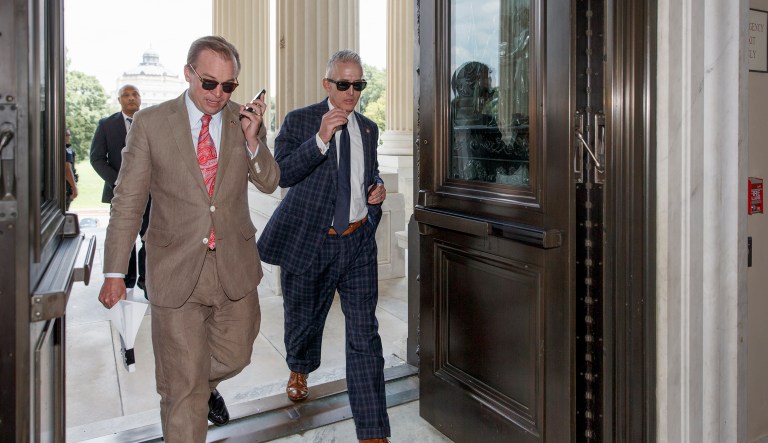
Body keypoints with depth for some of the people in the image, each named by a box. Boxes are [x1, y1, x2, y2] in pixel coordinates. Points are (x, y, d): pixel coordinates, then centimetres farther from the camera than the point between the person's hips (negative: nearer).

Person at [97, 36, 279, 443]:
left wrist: (252, 139, -14)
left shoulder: (245, 121, 2)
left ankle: (205, 384, 55)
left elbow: (269, 183, 3)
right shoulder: (150, 123, -5)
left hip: (235, 268, 3)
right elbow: (127, 201, -3)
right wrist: (114, 273, -5)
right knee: (182, 386, 5)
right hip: (177, 270, -3)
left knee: (234, 356, 21)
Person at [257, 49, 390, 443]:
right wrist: (320, 139, -24)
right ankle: (298, 371, 54)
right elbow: (282, 174, -14)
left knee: (364, 333, -3)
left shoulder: (368, 128, 11)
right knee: (303, 319, 19)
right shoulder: (299, 121, -2)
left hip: (358, 241, 2)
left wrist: (378, 187, 4)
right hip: (309, 240, -2)